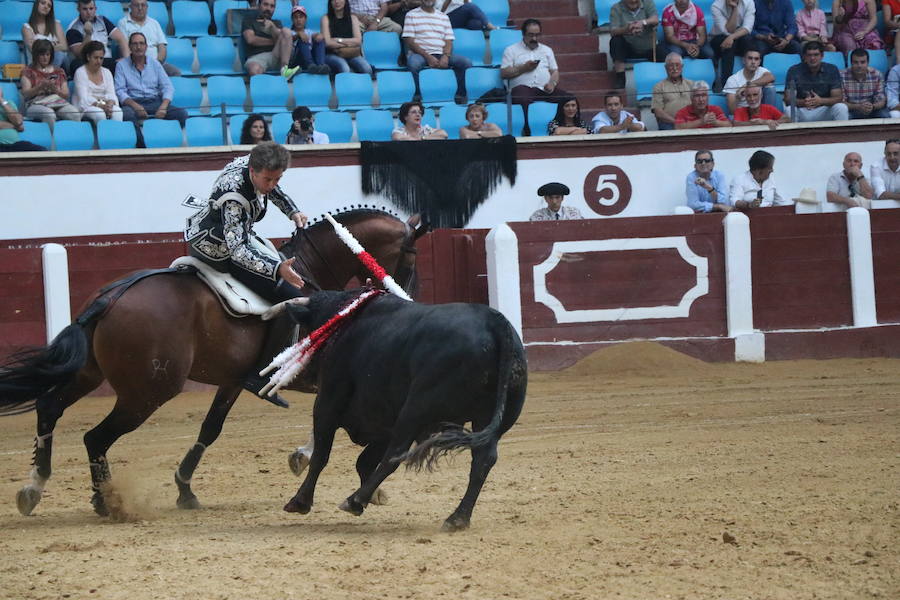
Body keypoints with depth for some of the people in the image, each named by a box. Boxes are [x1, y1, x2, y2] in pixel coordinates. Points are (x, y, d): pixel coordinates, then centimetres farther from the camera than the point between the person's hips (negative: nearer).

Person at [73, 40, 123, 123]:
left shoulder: (107, 72, 17)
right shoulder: (80, 72, 1)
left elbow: (111, 94, 6)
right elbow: (84, 98, -11)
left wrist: (110, 103, -19)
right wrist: (100, 105, -27)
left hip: (104, 105, 4)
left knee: (118, 112, -29)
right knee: (99, 113, -36)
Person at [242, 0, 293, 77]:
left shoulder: (276, 23, 26)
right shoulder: (249, 20, 18)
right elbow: (250, 39, 0)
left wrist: (272, 27, -15)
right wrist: (273, 41, 6)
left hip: (275, 56, 4)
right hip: (257, 57, -4)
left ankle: (284, 69, -34)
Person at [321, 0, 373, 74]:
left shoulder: (352, 18, 13)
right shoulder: (326, 18, 5)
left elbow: (358, 40, 0)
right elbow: (327, 43, -7)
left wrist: (339, 40, -8)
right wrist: (348, 43, -5)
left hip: (351, 55, 2)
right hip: (332, 55, -2)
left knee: (366, 68, -30)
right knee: (344, 69, -37)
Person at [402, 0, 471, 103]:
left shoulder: (443, 17, 19)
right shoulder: (411, 15, 8)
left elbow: (449, 41, 12)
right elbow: (409, 41, -2)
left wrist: (445, 56, -11)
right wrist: (427, 56, -15)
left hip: (441, 54, 4)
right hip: (419, 54, -3)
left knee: (466, 62, -20)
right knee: (413, 63, -40)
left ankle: (461, 95, -15)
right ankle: (417, 96, -30)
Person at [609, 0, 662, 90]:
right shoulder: (616, 8, -6)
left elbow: (655, 20, -20)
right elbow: (613, 32, -20)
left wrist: (643, 22, -42)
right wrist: (626, 29, -43)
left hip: (649, 48, 1)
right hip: (628, 48, -1)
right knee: (615, 41, -30)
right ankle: (620, 81, -27)